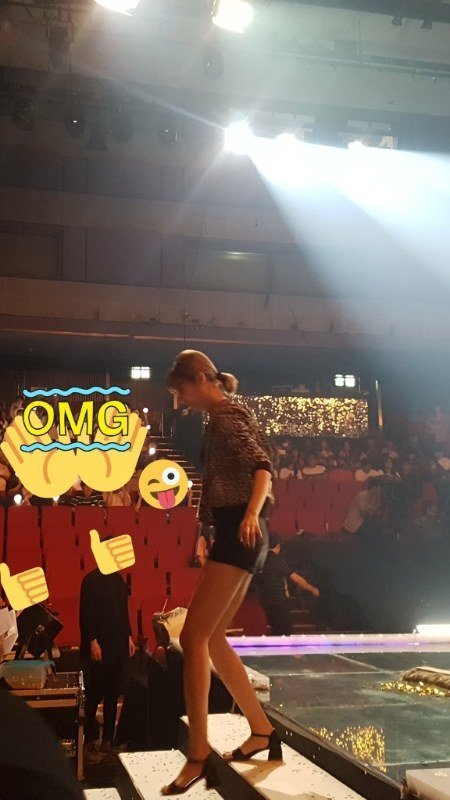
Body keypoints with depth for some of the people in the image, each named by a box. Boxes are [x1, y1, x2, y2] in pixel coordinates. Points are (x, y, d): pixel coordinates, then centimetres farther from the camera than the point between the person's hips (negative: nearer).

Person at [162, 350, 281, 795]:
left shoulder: (226, 416, -8)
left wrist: (252, 513, -39)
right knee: (212, 640, 13)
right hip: (235, 535, 11)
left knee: (194, 637, -13)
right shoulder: (225, 417, 21)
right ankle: (262, 730, 20)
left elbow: (262, 464, -22)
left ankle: (199, 754, -12)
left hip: (239, 534, -11)